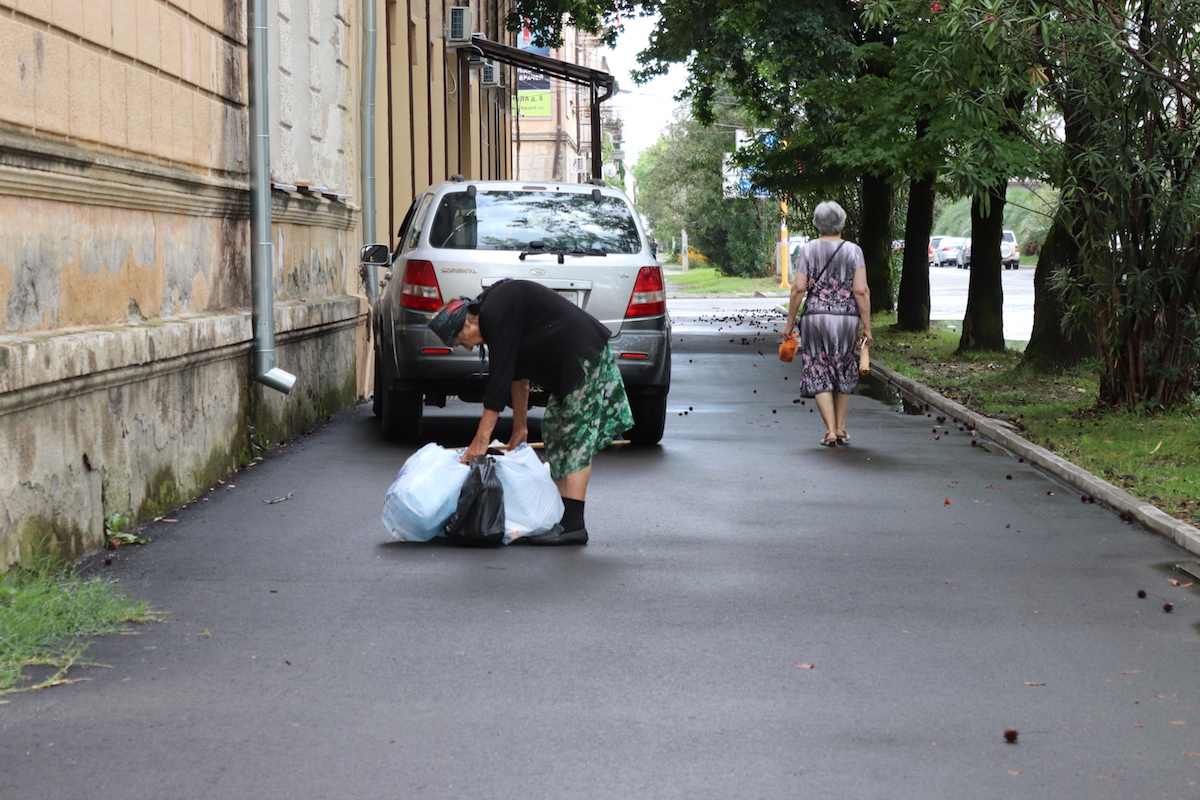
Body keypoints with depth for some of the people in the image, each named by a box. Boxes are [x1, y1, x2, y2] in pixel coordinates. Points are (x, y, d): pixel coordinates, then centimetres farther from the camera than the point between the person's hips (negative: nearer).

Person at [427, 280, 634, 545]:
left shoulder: (496, 316, -17)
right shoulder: (493, 311, 14)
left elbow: (499, 378, -19)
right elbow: (517, 374, 22)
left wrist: (481, 438, -17)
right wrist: (520, 426, 23)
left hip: (585, 357, -11)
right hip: (570, 365, 11)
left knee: (576, 437, -13)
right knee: (555, 432, 10)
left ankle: (573, 524, -17)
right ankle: (561, 515, 8)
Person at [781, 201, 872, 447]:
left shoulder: (807, 250, -1)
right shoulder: (853, 251, -1)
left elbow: (799, 289, -5)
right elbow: (861, 291, -6)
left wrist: (790, 323, 3)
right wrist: (867, 327, -1)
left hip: (815, 317, -1)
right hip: (847, 317, 1)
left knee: (819, 374, 4)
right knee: (843, 373, 17)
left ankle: (830, 431, -6)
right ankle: (841, 429, 20)